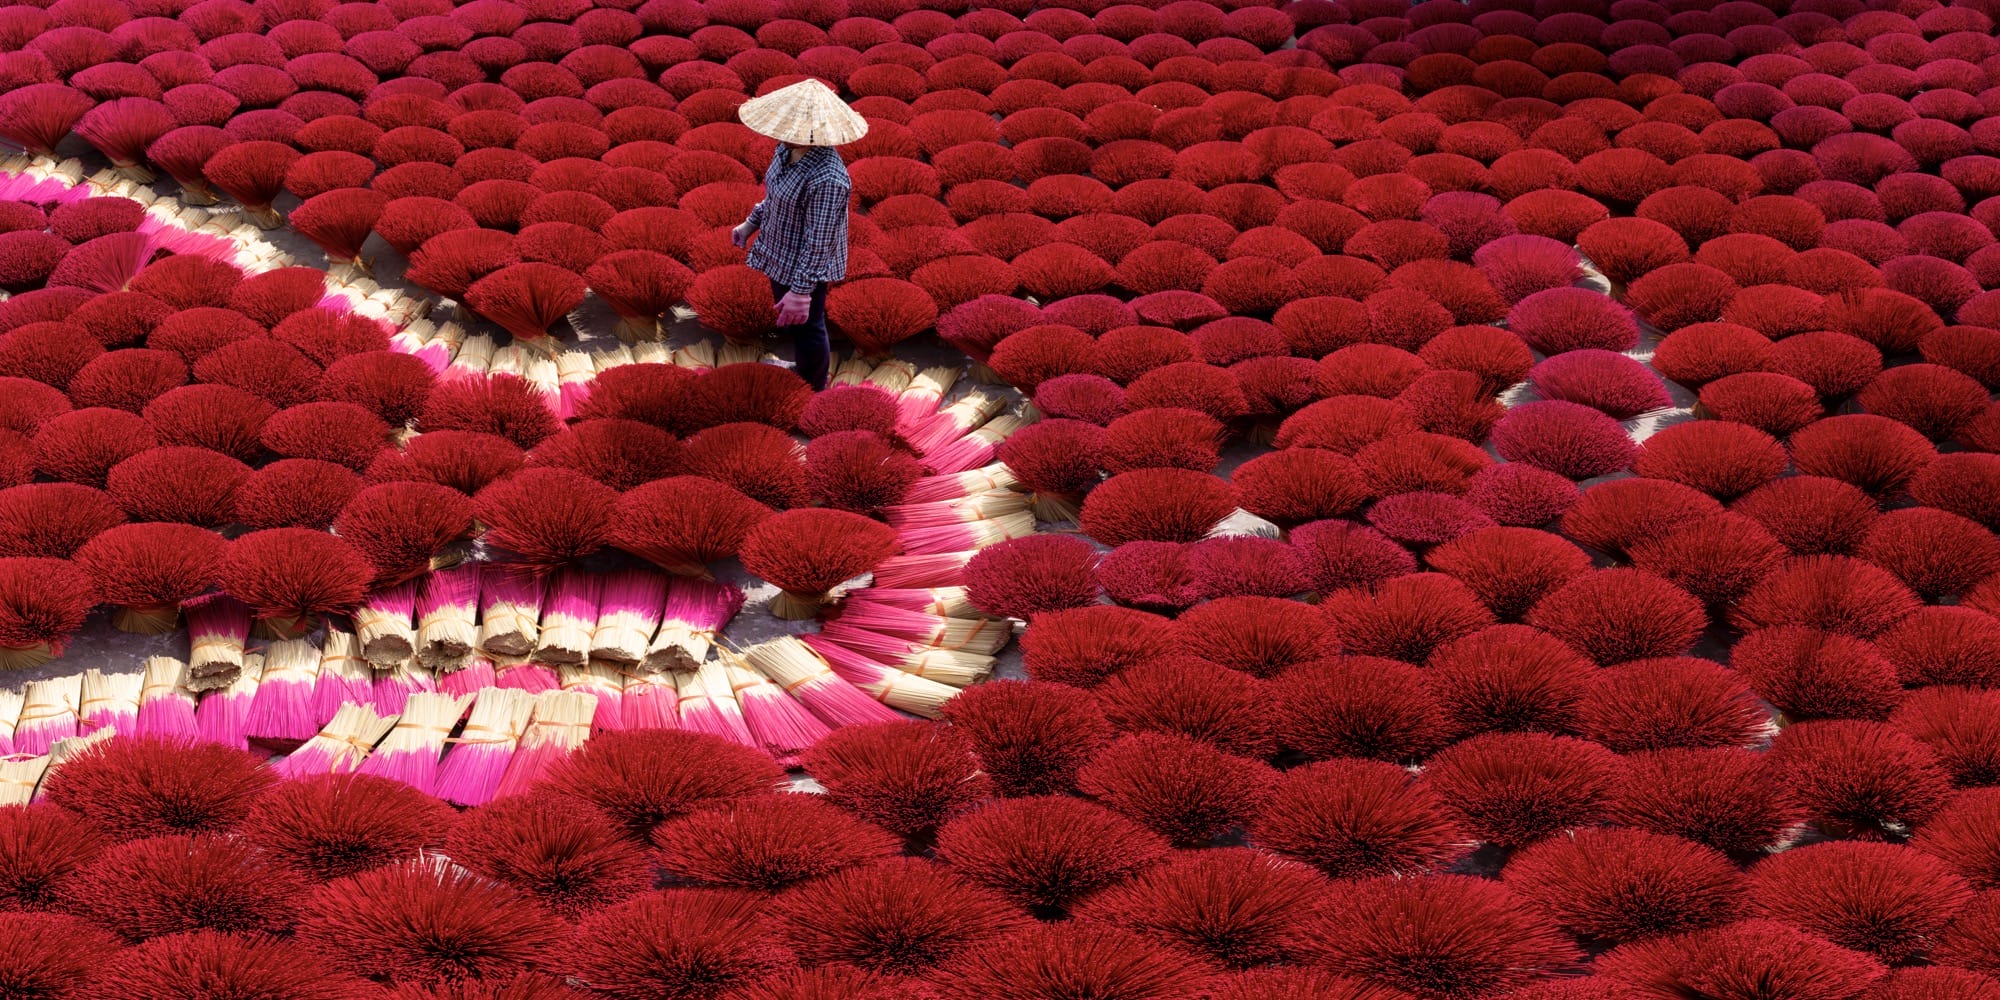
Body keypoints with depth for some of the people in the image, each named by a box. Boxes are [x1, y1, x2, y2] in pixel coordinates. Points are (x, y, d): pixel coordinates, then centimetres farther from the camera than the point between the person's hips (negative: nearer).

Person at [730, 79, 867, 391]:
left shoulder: (826, 179, -36)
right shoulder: (788, 149, -9)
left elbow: (819, 242, -30)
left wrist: (801, 290, -26)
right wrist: (751, 223, 18)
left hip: (805, 269, -9)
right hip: (780, 257, 9)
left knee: (806, 328, 14)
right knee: (789, 324, 29)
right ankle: (803, 373, 54)